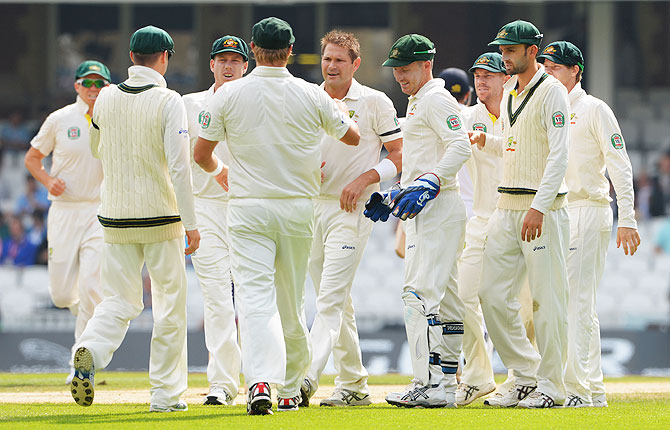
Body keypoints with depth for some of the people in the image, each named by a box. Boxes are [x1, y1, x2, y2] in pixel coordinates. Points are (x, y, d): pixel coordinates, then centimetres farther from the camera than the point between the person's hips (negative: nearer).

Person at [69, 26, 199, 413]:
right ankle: (166, 394, 9)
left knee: (120, 300, 9)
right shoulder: (168, 101, -11)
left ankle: (91, 352, -21)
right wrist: (191, 223, -14)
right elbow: (179, 165, -16)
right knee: (170, 305, 7)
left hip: (115, 218, 4)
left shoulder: (107, 98, 2)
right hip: (162, 219, -4)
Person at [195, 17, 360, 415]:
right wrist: (341, 110, 37)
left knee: (255, 297, -9)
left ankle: (261, 381, -29)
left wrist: (221, 170, 26)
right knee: (291, 301, 13)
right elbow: (353, 136, 15)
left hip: (248, 208, -2)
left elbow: (201, 154, 2)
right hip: (298, 209, 2)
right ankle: (290, 389, 23)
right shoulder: (312, 96, -1)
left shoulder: (228, 95, -4)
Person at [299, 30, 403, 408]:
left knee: (331, 298, -17)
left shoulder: (375, 103, -3)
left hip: (353, 209, -6)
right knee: (336, 302, 11)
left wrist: (365, 178, -15)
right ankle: (354, 385, 19)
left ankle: (308, 377, -28)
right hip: (313, 206, 6)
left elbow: (401, 155, -2)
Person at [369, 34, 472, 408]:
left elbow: (461, 147, -23)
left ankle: (429, 385, -22)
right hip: (424, 209, 11)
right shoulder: (417, 103, 23)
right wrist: (394, 196, 25)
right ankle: (446, 383, 14)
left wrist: (428, 184, -31)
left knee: (420, 293, -17)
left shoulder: (436, 99, -9)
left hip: (439, 207, -11)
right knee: (445, 298, 11)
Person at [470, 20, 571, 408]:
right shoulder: (509, 93, 16)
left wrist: (539, 208, -26)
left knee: (547, 298, -5)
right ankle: (526, 375, 13)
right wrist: (486, 142, 7)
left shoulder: (552, 92, -9)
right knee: (493, 295, 4)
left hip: (544, 210, -8)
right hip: (507, 207, 8)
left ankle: (551, 385, 1)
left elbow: (559, 155, -17)